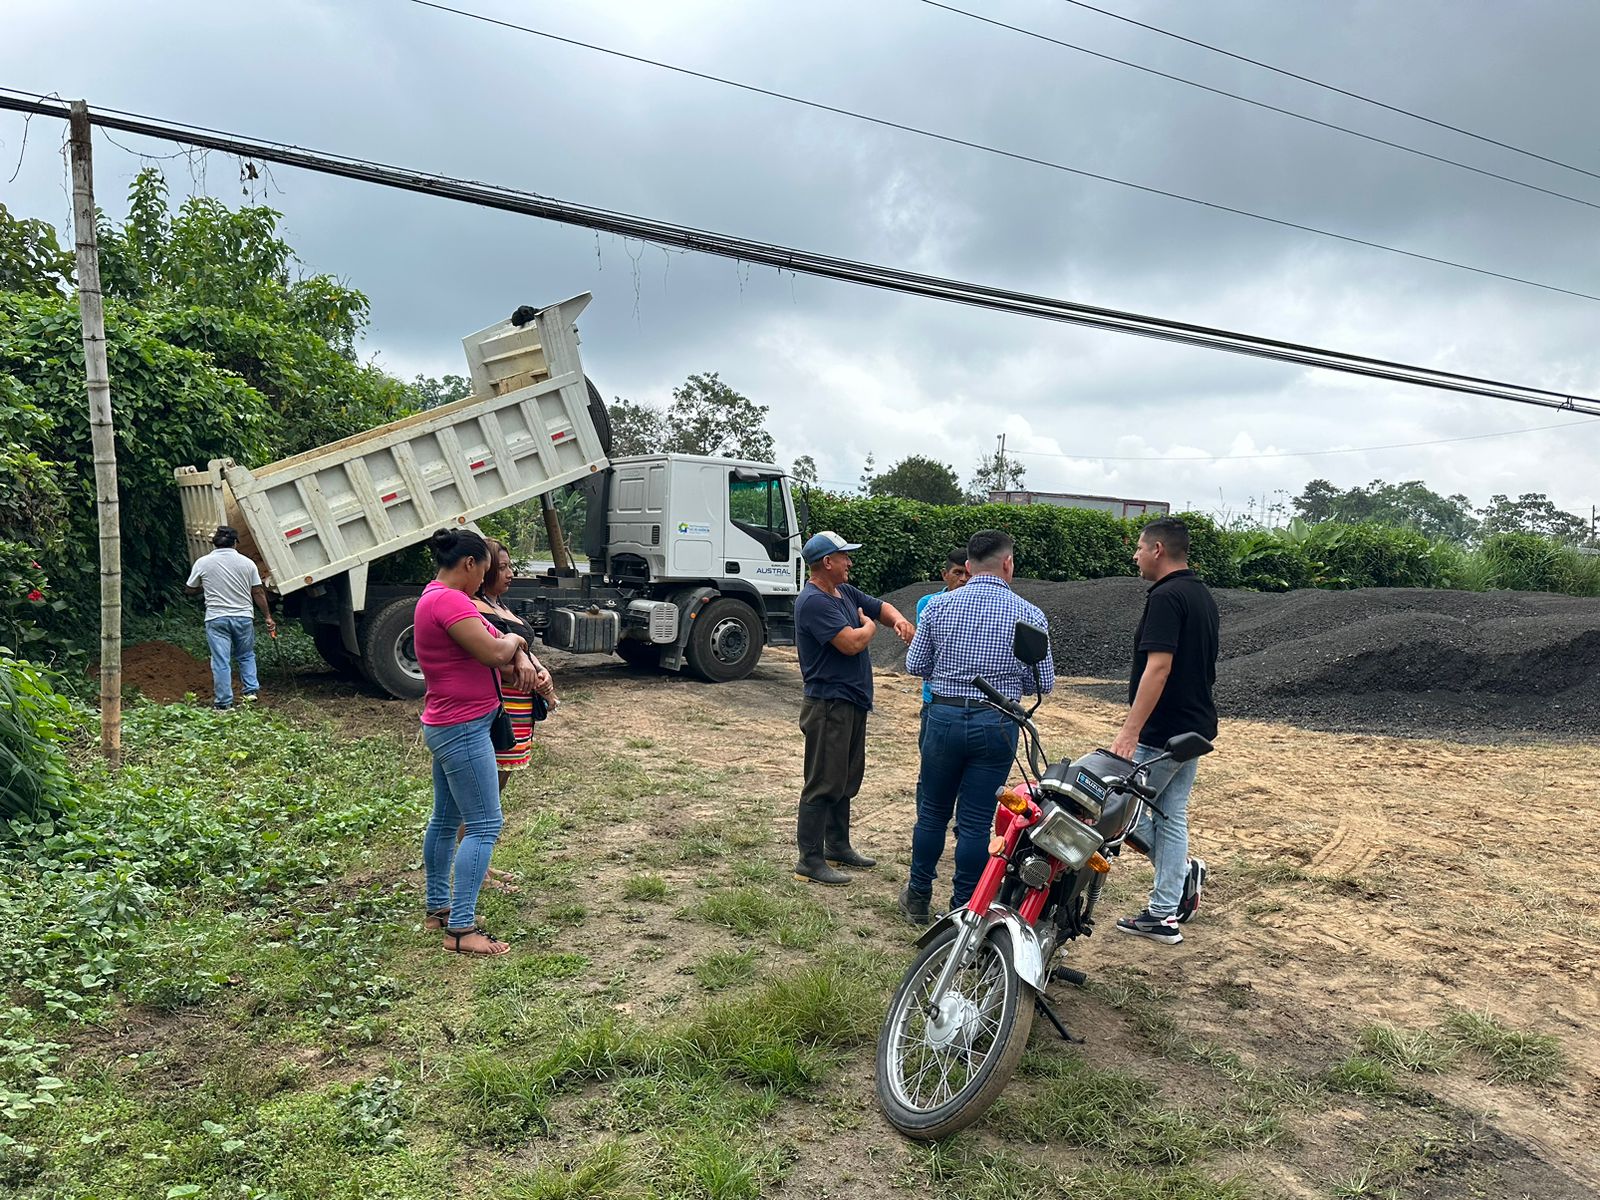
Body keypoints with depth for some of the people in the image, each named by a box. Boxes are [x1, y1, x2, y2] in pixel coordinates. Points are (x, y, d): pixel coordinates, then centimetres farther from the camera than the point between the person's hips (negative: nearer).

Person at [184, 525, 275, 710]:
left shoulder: (202, 562, -1)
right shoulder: (247, 563, 1)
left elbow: (189, 590, 9)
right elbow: (258, 593, 1)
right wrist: (268, 617, 7)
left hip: (216, 618, -1)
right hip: (244, 617, 1)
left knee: (220, 661, 1)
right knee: (246, 656, 20)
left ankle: (223, 702, 3)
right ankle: (251, 691, 12)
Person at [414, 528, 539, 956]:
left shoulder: (436, 598, 14)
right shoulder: (448, 601, -21)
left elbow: (490, 644, 13)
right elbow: (495, 652, -26)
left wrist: (519, 658, -7)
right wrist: (514, 641, -4)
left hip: (448, 727, 11)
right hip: (463, 728, -11)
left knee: (445, 819, 19)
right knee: (485, 825, -8)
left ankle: (438, 908, 31)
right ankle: (461, 929, -5)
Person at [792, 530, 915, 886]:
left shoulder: (846, 592, 12)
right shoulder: (814, 602, -19)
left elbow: (881, 607, 22)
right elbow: (852, 643, -25)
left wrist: (898, 619, -2)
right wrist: (870, 625, -3)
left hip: (853, 702, 10)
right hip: (829, 705, -10)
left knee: (846, 780, 18)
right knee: (823, 784, -6)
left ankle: (838, 845, 31)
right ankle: (810, 860, 1)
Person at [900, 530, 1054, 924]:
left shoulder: (939, 606, -2)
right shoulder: (1029, 615, -6)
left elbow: (915, 664, 4)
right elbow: (1043, 682, -2)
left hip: (944, 717, 2)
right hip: (996, 725, -1)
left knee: (932, 813, 17)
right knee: (975, 823, 7)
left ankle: (918, 899, 29)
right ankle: (962, 910, 16)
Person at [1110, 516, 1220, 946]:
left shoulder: (1166, 597, -18)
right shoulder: (1203, 595, 13)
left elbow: (1158, 668, -26)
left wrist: (1130, 730, -28)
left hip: (1161, 732, -10)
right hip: (1195, 726, 10)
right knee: (1171, 816, 13)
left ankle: (1183, 870, 9)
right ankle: (1165, 914, 17)